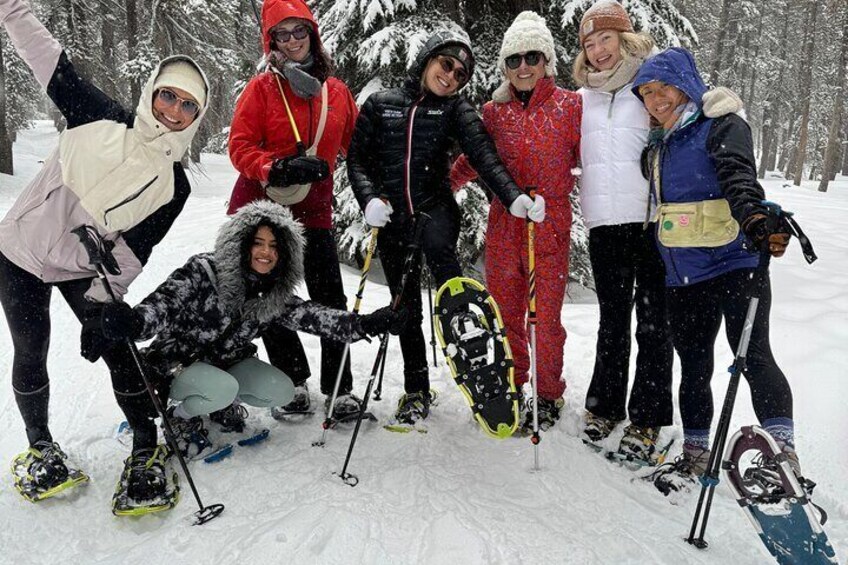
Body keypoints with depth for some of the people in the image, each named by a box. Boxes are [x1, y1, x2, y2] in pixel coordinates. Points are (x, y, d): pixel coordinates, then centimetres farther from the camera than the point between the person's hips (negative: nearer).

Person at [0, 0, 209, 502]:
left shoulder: (174, 186, -12)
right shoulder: (103, 120, -11)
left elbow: (132, 254, -12)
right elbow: (53, 62, -6)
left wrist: (100, 307, -17)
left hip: (84, 271, 0)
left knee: (118, 349, -5)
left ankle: (147, 442, 14)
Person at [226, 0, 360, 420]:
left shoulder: (336, 91, 6)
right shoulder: (261, 88, -2)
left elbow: (353, 142, 15)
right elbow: (240, 146, -7)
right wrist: (276, 168, -25)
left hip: (314, 209, 1)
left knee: (330, 299, 0)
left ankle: (339, 388, 12)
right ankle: (293, 382, 23)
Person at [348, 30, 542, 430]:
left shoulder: (455, 109, 6)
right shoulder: (380, 104, 7)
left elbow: (484, 154, -9)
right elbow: (357, 157, 5)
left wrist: (512, 196, -25)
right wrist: (370, 198, -14)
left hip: (436, 206, -1)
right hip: (392, 218, 2)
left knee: (438, 245, -37)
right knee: (406, 308, 6)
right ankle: (416, 393, 20)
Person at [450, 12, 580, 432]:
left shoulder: (570, 106, -1)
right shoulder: (494, 111, 6)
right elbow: (474, 160, 15)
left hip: (551, 227, -2)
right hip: (503, 227, 3)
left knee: (545, 317, 3)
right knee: (505, 314, 11)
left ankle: (548, 394, 23)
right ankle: (511, 386, 31)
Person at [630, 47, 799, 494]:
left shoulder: (723, 127, -4)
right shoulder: (659, 145, 17)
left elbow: (739, 179, -23)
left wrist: (755, 221, -41)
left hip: (734, 264, -6)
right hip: (683, 276, 6)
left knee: (753, 355, -9)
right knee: (693, 365, 11)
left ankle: (782, 450, -1)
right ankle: (695, 453, 22)